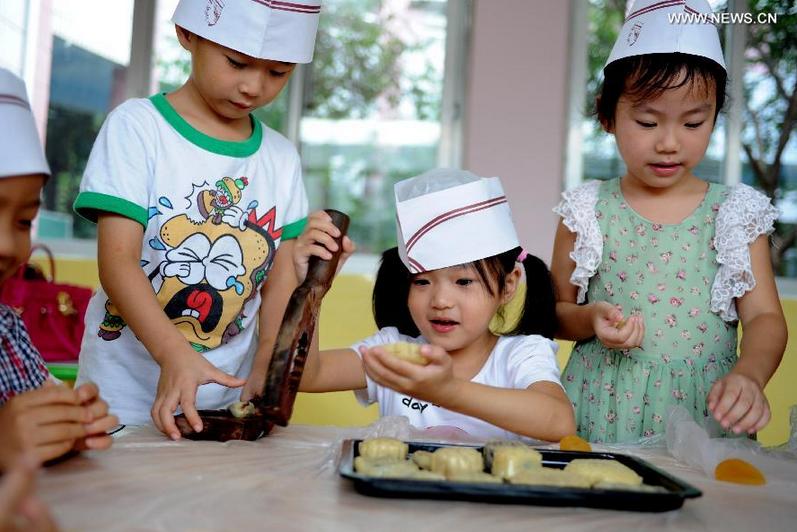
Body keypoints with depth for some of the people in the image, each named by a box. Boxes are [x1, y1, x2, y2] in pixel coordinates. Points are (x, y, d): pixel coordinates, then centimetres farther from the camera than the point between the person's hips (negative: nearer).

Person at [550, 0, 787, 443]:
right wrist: (590, 319, -12)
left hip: (703, 410, 1)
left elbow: (765, 317, 0)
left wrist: (749, 375, -19)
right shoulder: (588, 211, 3)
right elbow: (555, 311, 9)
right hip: (603, 413, 0)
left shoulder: (735, 213, 4)